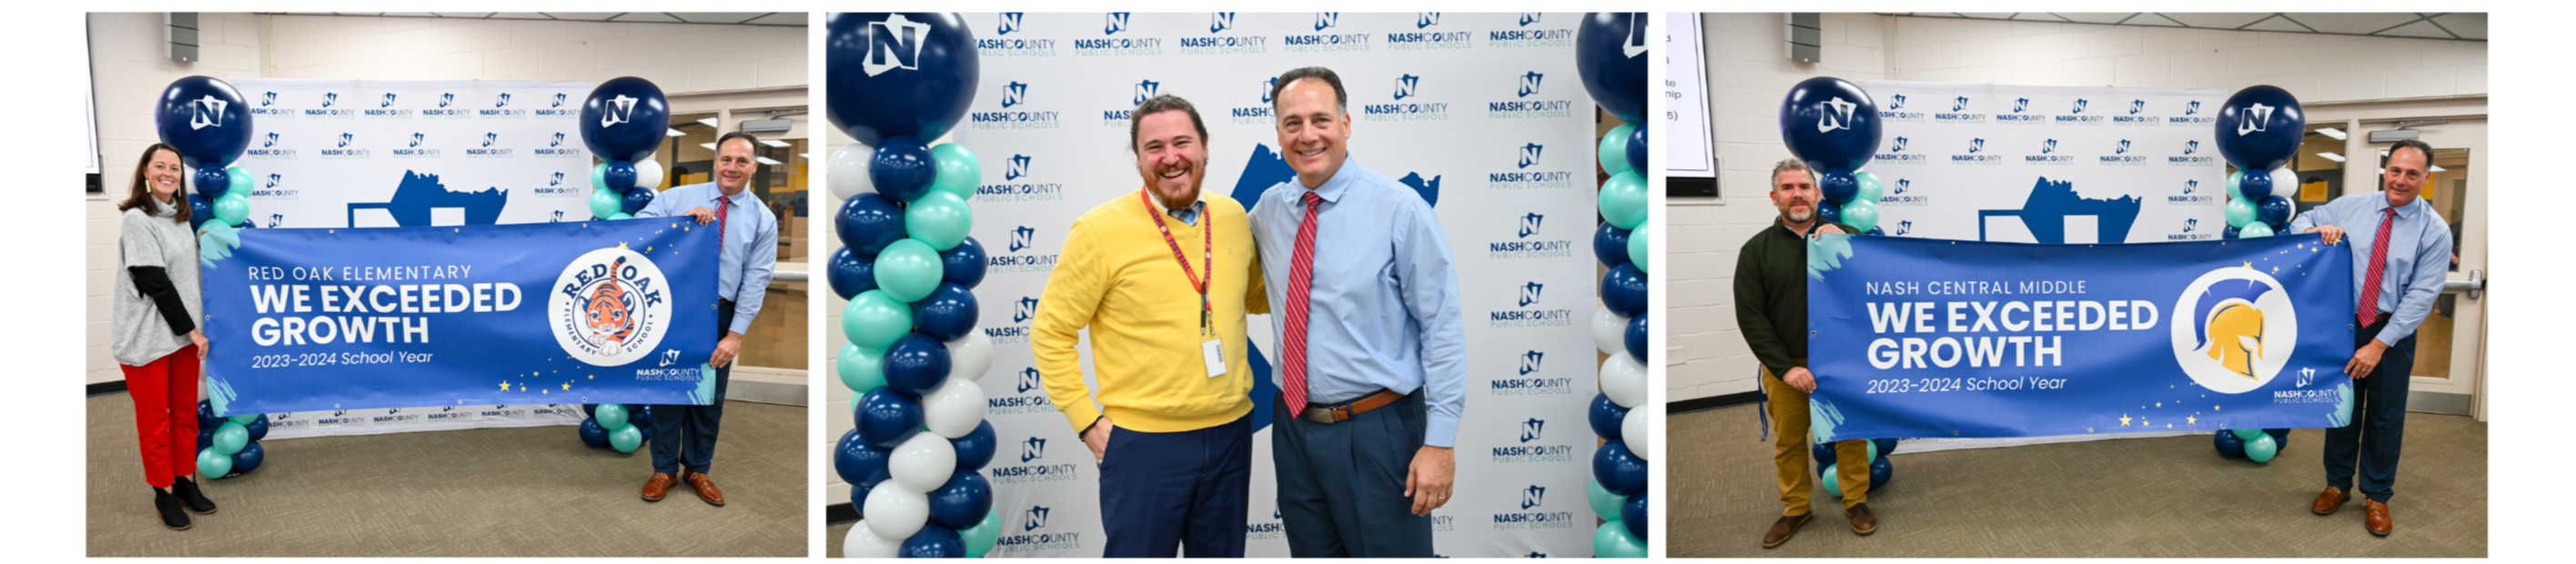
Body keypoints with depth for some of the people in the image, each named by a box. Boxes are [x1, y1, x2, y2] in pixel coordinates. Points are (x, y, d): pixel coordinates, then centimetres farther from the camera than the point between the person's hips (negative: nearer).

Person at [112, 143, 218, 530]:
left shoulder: (179, 216, 9)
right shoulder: (137, 220, -14)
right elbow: (155, 283, -16)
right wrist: (191, 329, -13)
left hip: (183, 332, 7)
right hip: (147, 336, -7)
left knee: (186, 413, 14)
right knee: (155, 419, 4)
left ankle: (185, 480, 26)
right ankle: (164, 492, 15)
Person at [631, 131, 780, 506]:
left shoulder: (763, 219, -1)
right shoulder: (679, 197, 0)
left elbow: (756, 280, -6)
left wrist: (736, 334, -13)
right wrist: (681, 220, -23)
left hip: (721, 315, 1)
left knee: (711, 397, 10)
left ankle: (697, 469, 27)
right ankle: (664, 469, 22)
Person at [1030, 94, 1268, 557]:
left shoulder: (1233, 217, 4)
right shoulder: (1102, 230, -10)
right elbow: (1050, 332, -5)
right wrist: (1087, 421, -8)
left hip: (1231, 432, 5)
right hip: (1144, 443, -5)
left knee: (1221, 554, 17)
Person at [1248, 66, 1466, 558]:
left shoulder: (1399, 209, -10)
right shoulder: (1268, 210, 5)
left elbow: (1443, 328, -11)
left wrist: (1440, 442, -15)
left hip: (1377, 431, -5)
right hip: (1294, 427, 5)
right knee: (1311, 553, 16)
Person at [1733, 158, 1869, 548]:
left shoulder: (1841, 236, 3)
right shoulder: (1756, 250, 1)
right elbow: (1751, 317, -2)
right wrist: (1785, 367, -10)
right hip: (1785, 364, 0)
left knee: (1851, 434, 6)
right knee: (1788, 441, 8)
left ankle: (1856, 501, 24)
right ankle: (1796, 508, 25)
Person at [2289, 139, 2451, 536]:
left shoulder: (2435, 231, -9)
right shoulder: (2350, 208, -2)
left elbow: (2421, 294, -13)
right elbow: (2301, 222, 8)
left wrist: (2379, 345, -18)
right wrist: (2318, 231, -19)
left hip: (2393, 331, -2)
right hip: (2343, 324, 2)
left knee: (2385, 417, 8)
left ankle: (2377, 496, 24)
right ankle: (2338, 485, 29)